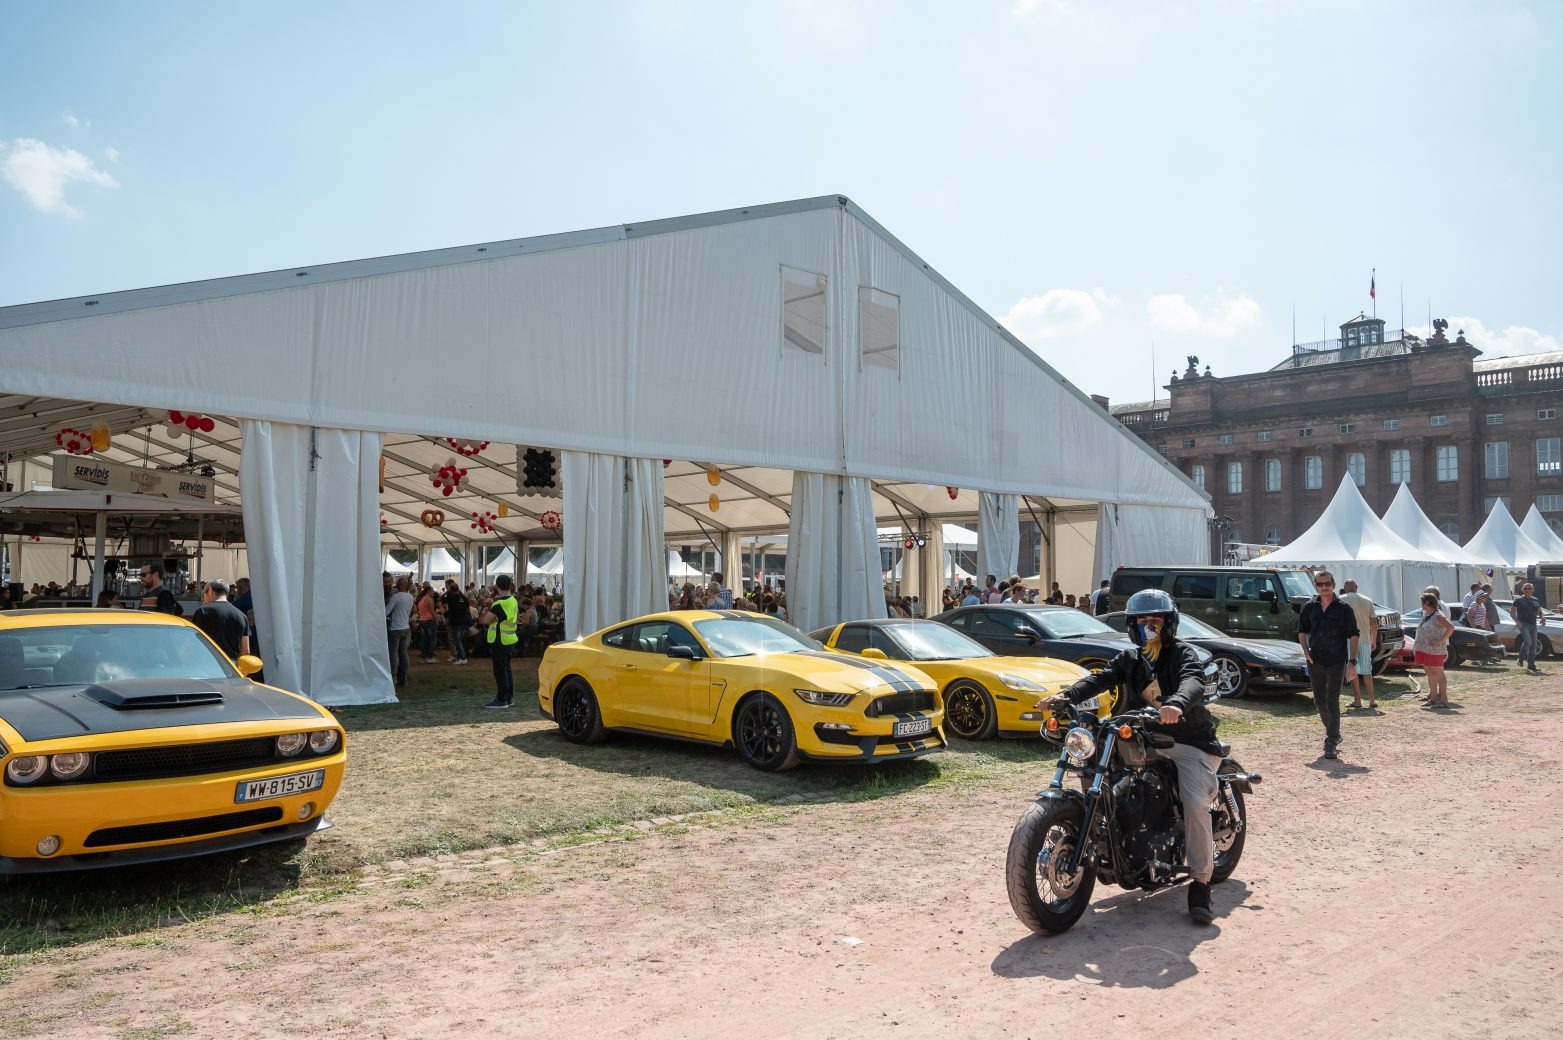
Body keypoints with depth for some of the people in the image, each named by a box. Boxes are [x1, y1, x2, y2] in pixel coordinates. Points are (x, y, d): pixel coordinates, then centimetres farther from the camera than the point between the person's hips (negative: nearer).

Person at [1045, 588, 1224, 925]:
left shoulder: (1182, 654, -5)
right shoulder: (1129, 660, 11)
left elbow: (1194, 682, -27)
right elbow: (1100, 679, -7)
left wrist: (1176, 704, -52)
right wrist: (1067, 696, -27)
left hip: (1189, 740, -6)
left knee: (1195, 802, -25)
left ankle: (1200, 884, -14)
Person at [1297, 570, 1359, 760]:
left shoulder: (1343, 609, -2)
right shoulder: (1309, 607, 7)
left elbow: (1353, 636, -1)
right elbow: (1302, 631, 17)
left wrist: (1352, 662, -8)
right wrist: (1306, 651, 0)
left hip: (1336, 661, -4)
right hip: (1315, 661, 4)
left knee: (1332, 702, -9)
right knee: (1319, 701, 13)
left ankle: (1331, 744, -6)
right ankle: (1333, 732, 34)